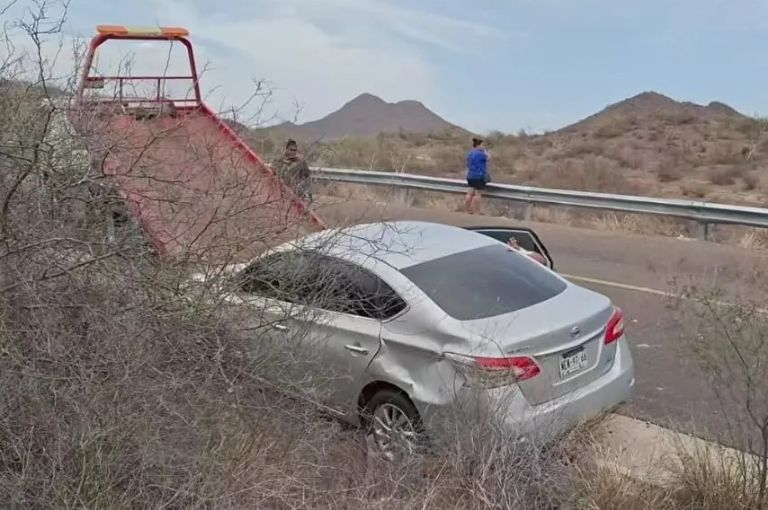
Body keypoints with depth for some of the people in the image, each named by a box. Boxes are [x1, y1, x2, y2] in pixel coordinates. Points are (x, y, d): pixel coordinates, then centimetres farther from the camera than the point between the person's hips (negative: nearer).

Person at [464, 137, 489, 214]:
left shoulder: (470, 153, 13)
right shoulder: (480, 154, -16)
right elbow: (488, 158, -4)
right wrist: (485, 151, 3)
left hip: (470, 176, 9)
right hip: (478, 176, -9)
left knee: (470, 193, 11)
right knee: (477, 194, -2)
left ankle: (467, 210, 15)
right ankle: (476, 211, 1)